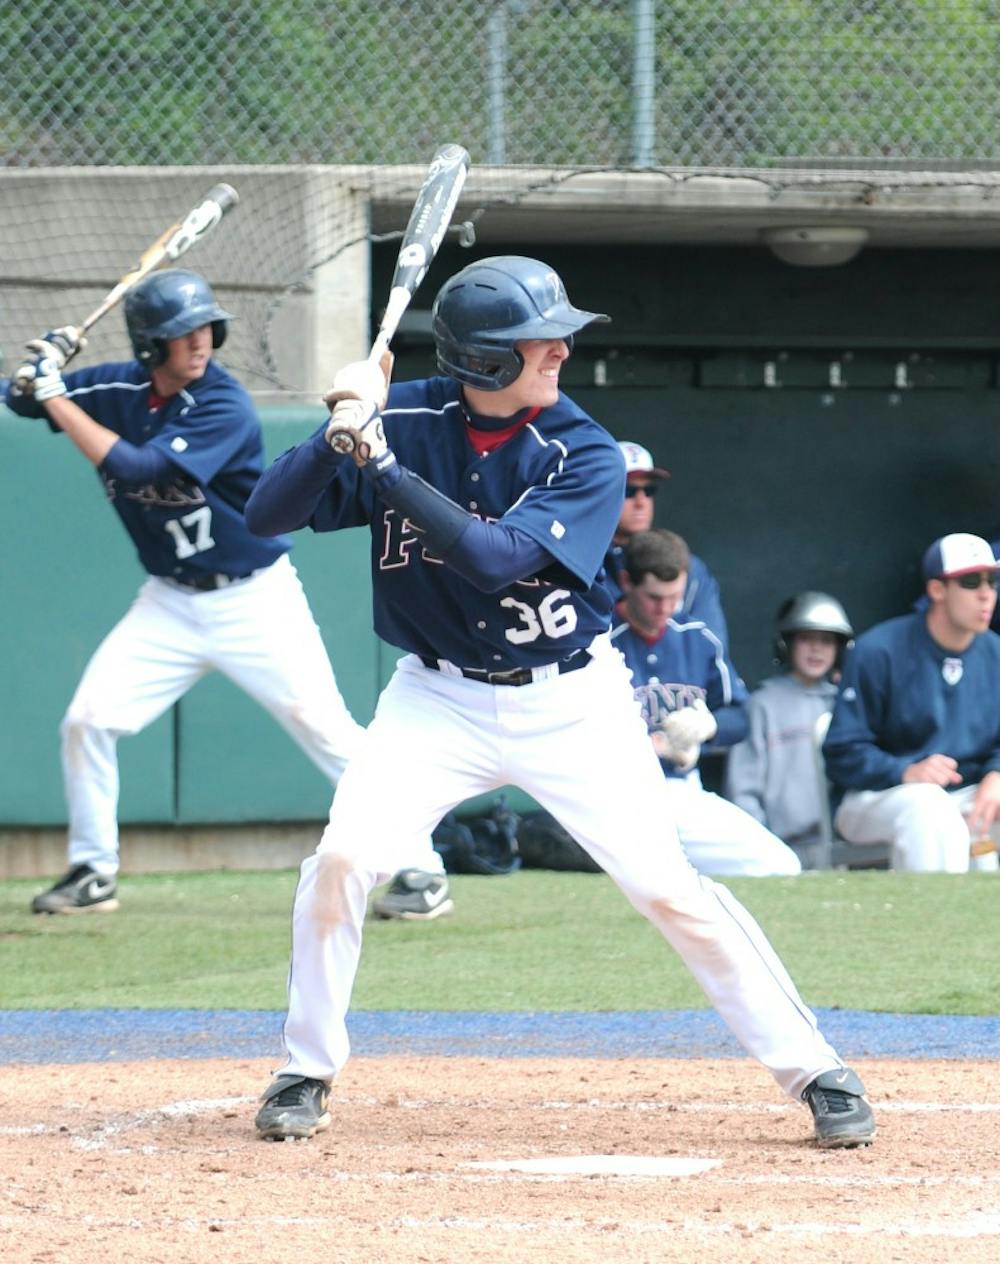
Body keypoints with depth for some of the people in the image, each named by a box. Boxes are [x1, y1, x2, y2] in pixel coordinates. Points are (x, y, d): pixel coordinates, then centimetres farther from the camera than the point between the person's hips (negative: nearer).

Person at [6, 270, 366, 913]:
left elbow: (136, 467, -31)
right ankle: (93, 871, 13)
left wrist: (58, 397, -26)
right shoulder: (120, 388, -3)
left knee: (327, 728, -10)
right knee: (87, 720, -4)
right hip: (171, 604, 5)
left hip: (255, 598, -5)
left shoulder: (225, 406, -20)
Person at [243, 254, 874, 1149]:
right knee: (342, 858, -15)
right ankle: (308, 1073, 4)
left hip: (571, 705, -2)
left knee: (668, 888, -9)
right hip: (441, 698, 2)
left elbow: (497, 557, -29)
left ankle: (814, 1070, 1)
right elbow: (267, 515, -11)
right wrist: (339, 439, -29)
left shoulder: (586, 455, -15)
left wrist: (382, 464, -33)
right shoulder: (403, 420, -9)